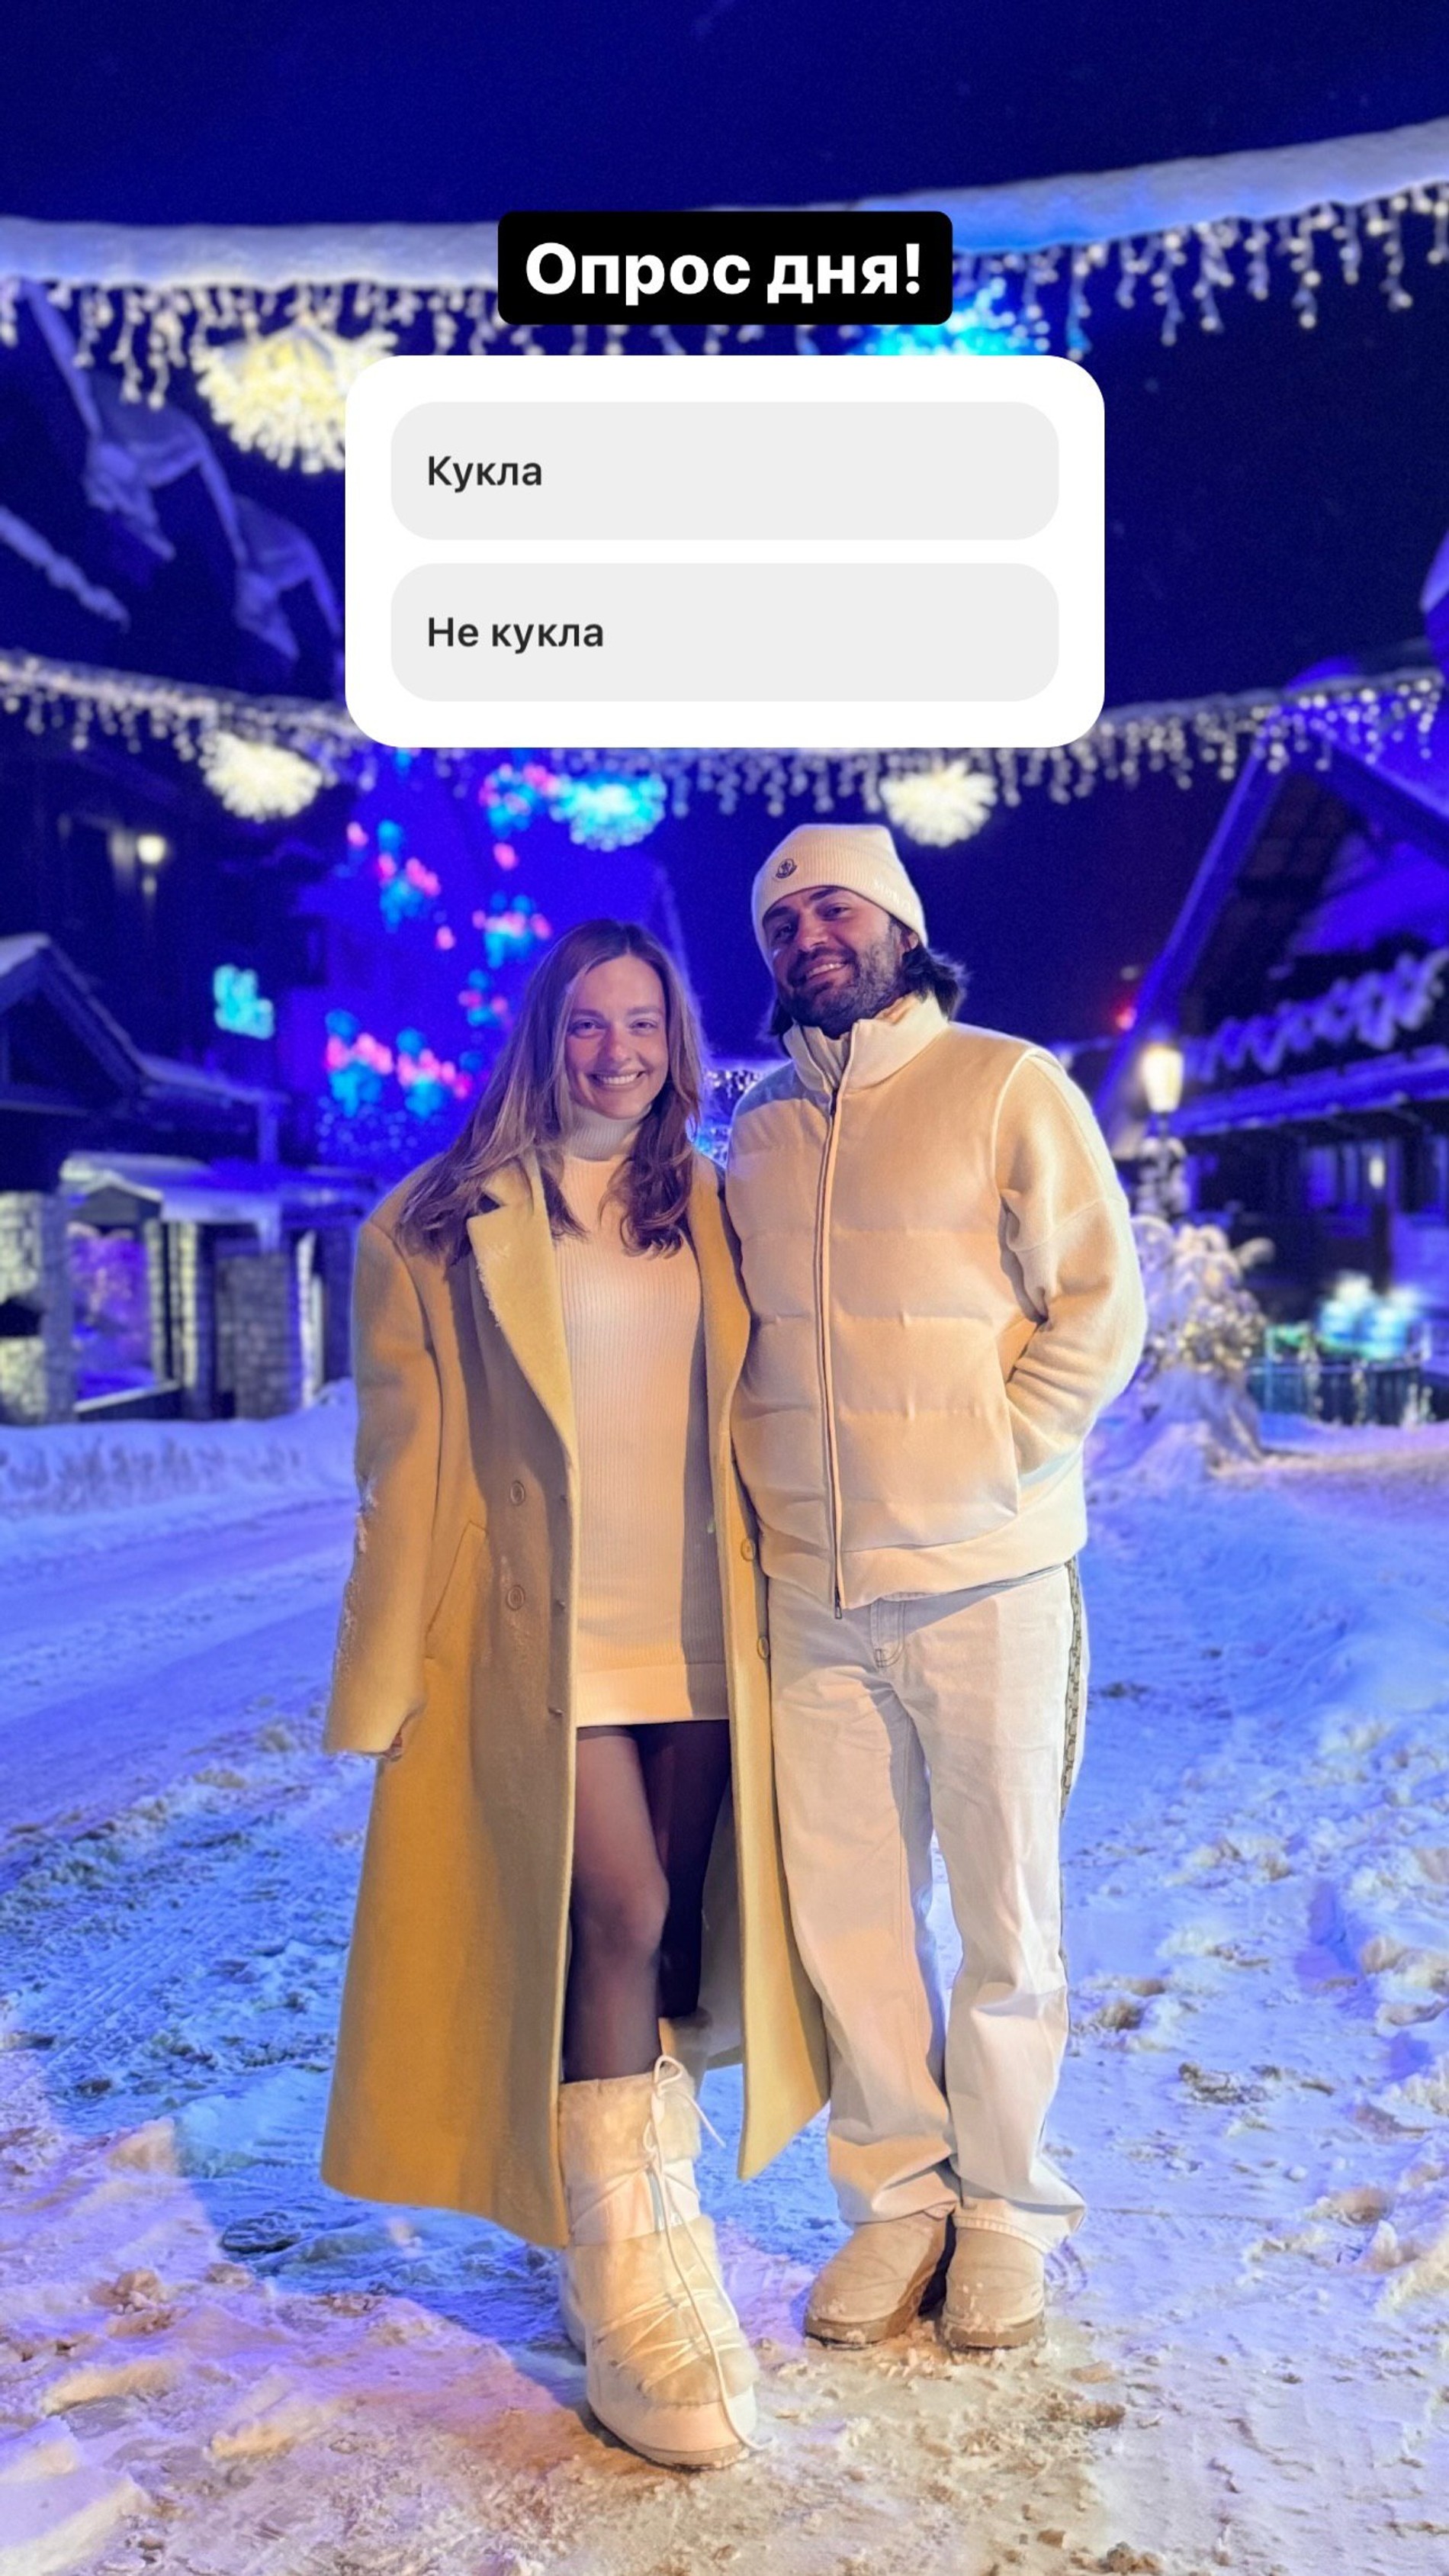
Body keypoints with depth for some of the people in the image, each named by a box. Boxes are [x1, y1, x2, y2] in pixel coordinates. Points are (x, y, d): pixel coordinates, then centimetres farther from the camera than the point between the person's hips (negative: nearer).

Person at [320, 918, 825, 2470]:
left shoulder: (708, 1219, 12)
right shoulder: (446, 1226, 0)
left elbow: (751, 1429, 14)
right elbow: (405, 1462, -2)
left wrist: (768, 1628, 9)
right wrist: (394, 1673, -4)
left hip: (695, 1640, 4)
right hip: (539, 1640, -4)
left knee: (668, 1932, 10)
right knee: (618, 1921, -12)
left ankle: (627, 2213, 30)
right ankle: (629, 2292, 2)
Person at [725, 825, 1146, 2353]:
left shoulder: (1006, 1085, -2)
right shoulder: (756, 1134, 12)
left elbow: (1099, 1305, -5)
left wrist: (990, 1466, -11)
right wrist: (768, 1495, 7)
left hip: (985, 1582, -4)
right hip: (812, 1594, 4)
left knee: (1005, 1915, 7)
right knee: (844, 1910, 10)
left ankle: (1003, 2205, 27)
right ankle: (897, 2193, 28)